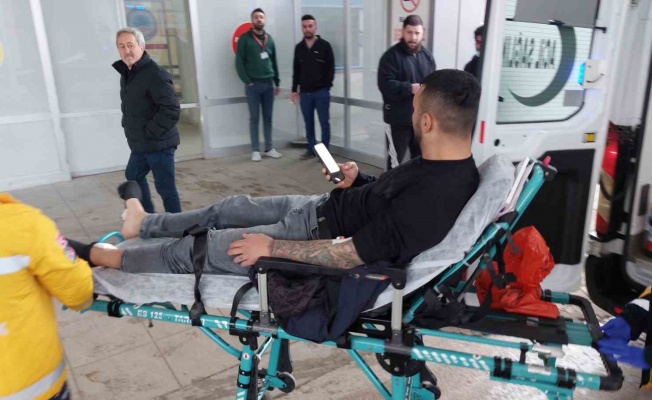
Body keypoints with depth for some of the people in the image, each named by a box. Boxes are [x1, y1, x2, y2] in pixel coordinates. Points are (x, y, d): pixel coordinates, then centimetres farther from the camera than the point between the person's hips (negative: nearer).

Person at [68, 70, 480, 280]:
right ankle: (141, 222, 46)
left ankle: (104, 256, 30)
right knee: (229, 208, 20)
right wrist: (360, 179, -1)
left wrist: (270, 247, -22)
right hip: (324, 210, 9)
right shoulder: (450, 165, -4)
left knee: (190, 250, 4)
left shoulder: (430, 201, -35)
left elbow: (348, 255, -31)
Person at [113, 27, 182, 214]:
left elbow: (171, 109, -26)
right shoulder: (126, 73, 12)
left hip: (158, 144, -10)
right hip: (140, 144, 10)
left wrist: (148, 132, -20)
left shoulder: (155, 74, -19)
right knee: (133, 177, 25)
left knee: (165, 188, -3)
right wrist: (128, 127, 11)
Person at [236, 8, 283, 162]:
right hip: (253, 85, -4)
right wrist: (247, 81, -11)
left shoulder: (269, 39, 11)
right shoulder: (245, 39, -3)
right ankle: (255, 150, 6)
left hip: (268, 84, 4)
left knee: (268, 117, 8)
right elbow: (239, 62, -6)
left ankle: (269, 148, 15)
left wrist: (277, 82, 12)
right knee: (254, 118, 1)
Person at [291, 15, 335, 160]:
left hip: (321, 92, -4)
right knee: (308, 123, 10)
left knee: (324, 122, 2)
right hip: (305, 92, 4)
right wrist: (294, 89, 10)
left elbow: (331, 68, -3)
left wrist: (326, 86, -8)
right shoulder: (299, 47, 9)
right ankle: (311, 149, 20)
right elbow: (296, 70, 13)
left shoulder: (325, 46, -3)